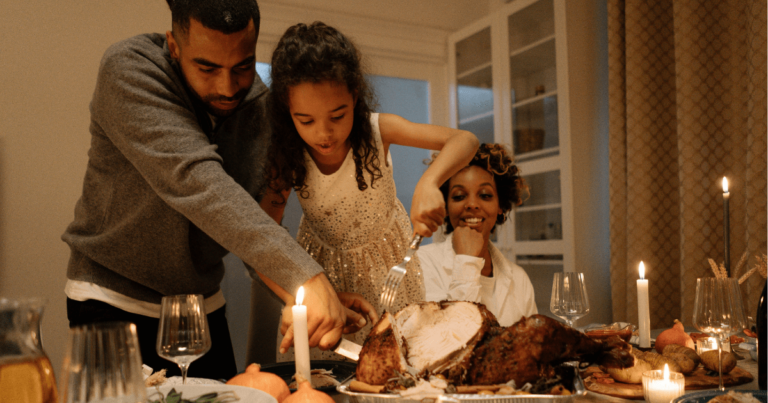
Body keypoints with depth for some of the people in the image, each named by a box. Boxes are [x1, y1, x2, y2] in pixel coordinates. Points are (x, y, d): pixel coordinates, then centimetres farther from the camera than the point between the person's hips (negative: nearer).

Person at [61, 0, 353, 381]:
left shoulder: (261, 106, -6)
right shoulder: (127, 67, -22)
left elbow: (254, 222, -7)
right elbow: (194, 180, -35)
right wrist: (305, 275, -41)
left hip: (203, 304, 4)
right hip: (113, 302, -4)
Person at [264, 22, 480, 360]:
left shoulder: (376, 130, -24)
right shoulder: (286, 158, -23)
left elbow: (465, 140, -29)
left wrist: (428, 184, -49)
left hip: (386, 257, 0)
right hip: (323, 265, 0)